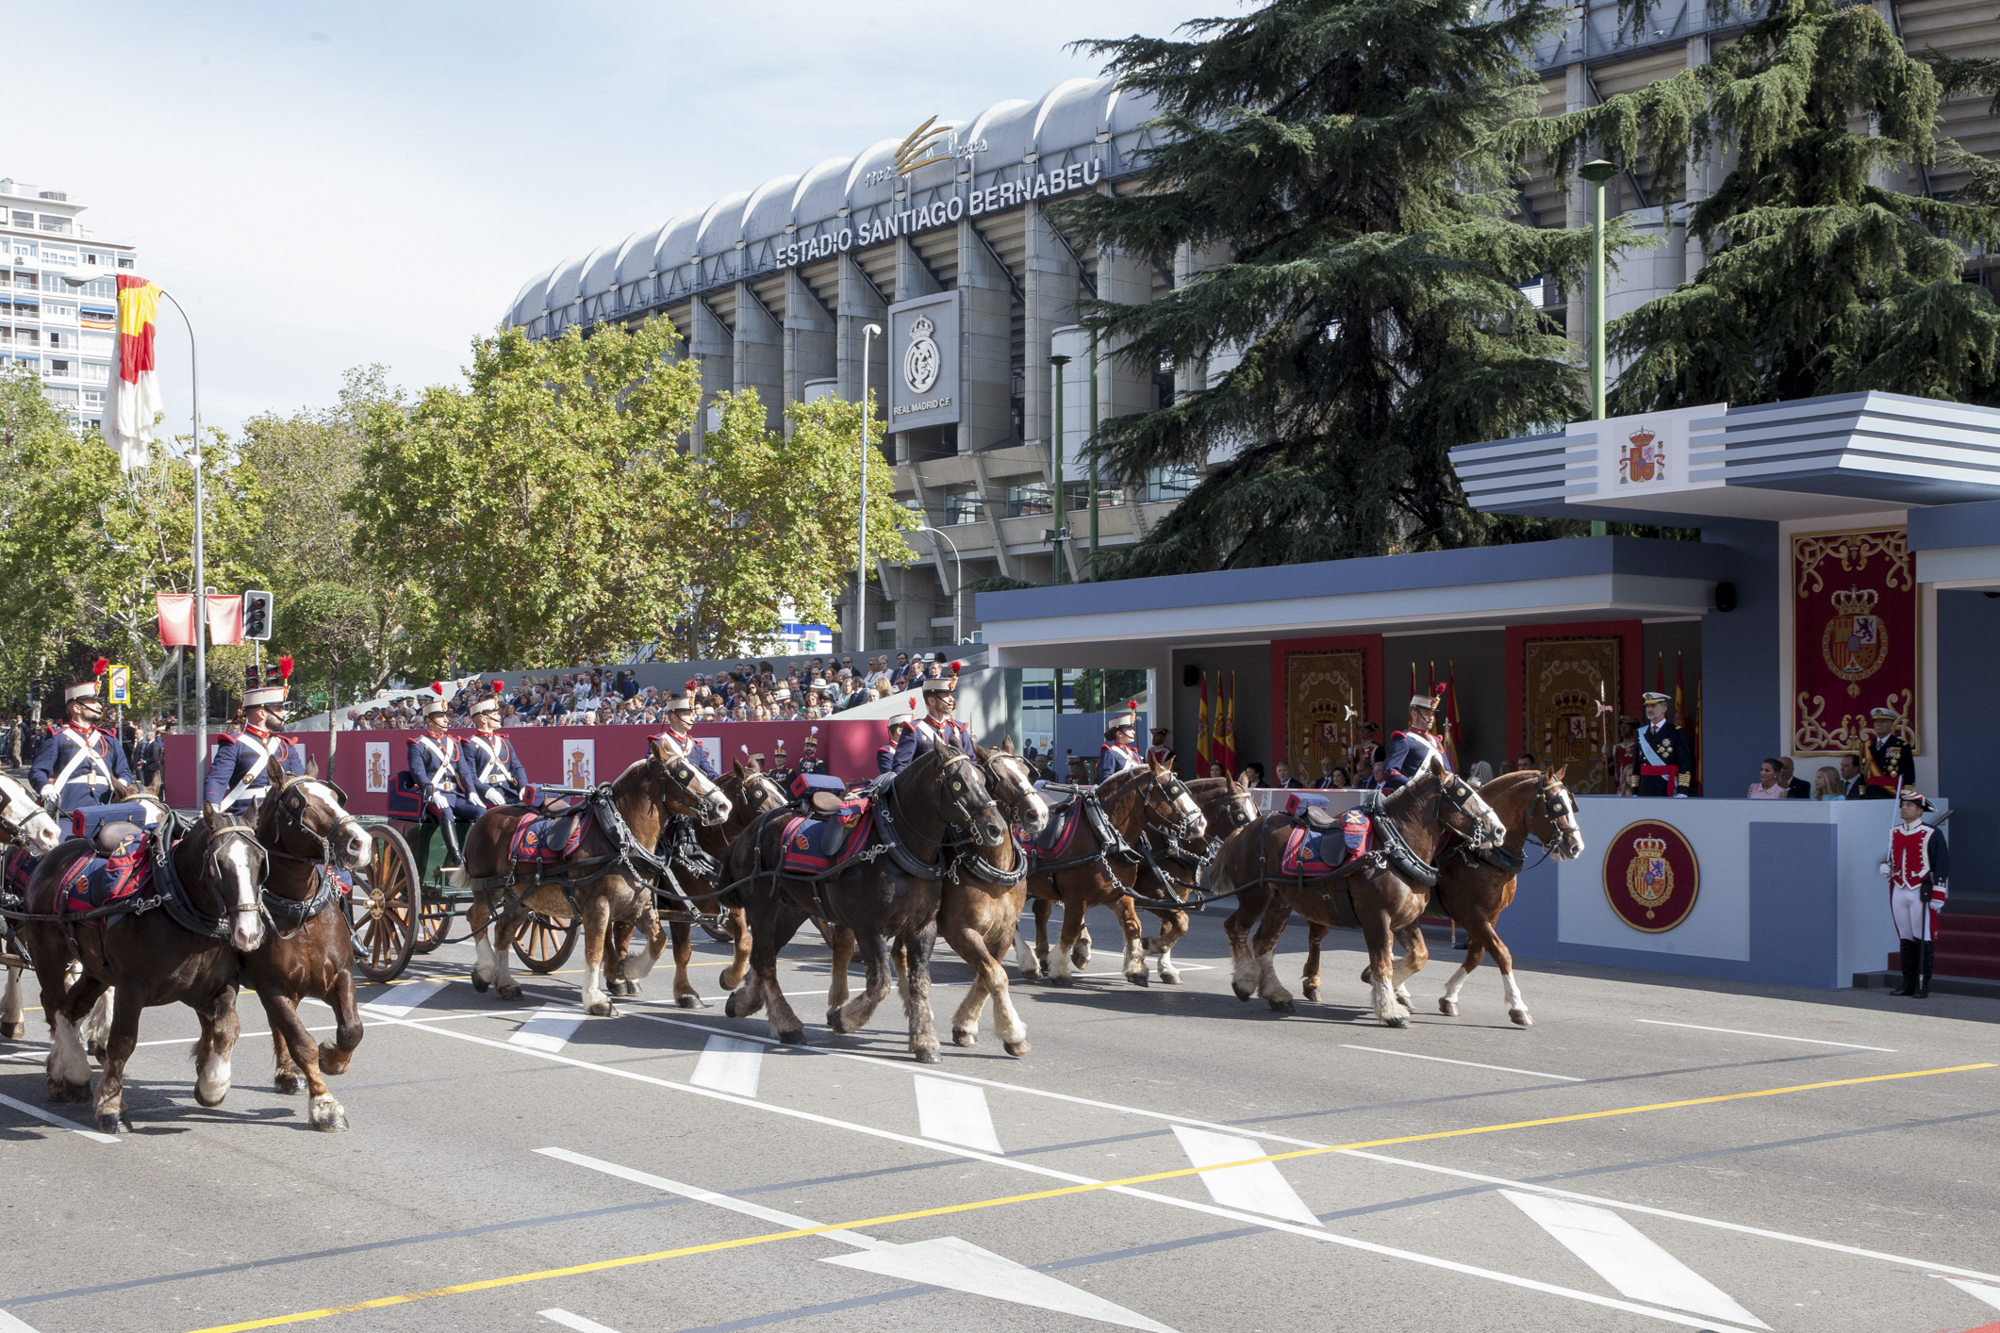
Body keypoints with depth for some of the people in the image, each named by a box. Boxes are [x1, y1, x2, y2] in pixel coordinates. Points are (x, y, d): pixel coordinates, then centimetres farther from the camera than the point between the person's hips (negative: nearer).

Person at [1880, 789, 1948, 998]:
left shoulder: (1932, 834, -6)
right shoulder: (1894, 833, 12)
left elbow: (1942, 866, -7)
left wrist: (1938, 896, -12)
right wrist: (1886, 867, 2)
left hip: (1921, 893, -6)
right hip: (1898, 892, 6)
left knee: (1924, 940, -3)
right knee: (1906, 939, 8)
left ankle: (1923, 985, 0)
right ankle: (1908, 983, 13)